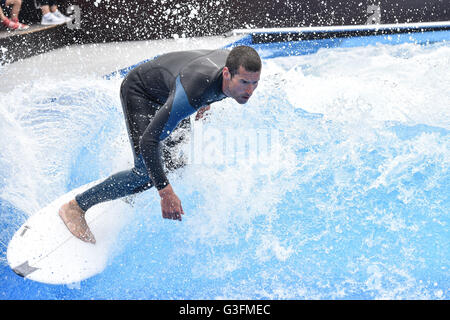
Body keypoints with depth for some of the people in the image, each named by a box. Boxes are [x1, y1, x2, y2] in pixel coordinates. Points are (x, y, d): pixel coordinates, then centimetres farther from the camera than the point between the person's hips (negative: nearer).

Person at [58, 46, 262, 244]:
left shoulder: (235, 64, -24)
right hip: (139, 90, -8)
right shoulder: (191, 92, -47)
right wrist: (165, 192, -50)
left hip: (168, 91, 8)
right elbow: (148, 140, -46)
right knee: (146, 174, -19)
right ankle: (76, 206, -6)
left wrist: (207, 100, 21)